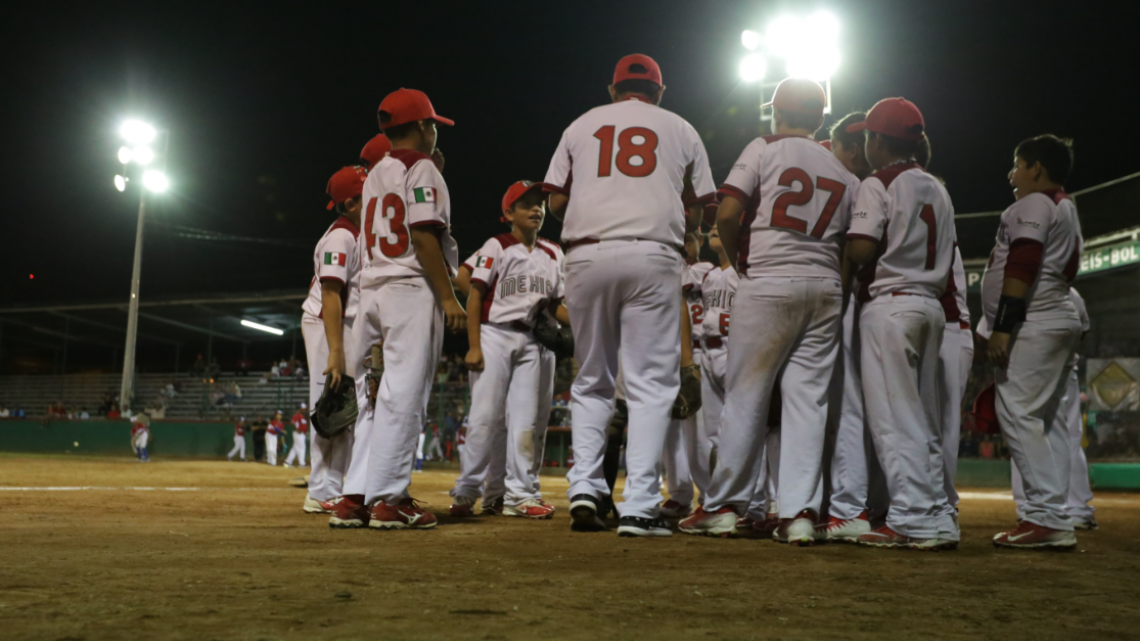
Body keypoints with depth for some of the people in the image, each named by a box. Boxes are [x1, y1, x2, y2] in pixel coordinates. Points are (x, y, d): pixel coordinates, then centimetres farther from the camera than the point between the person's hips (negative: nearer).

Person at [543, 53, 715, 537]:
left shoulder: (581, 125, 17)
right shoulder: (681, 130, 16)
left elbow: (557, 201, 12)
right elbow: (694, 214, 12)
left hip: (586, 256, 2)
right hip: (653, 257, -1)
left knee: (592, 380, 14)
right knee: (651, 383, 0)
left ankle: (584, 486, 2)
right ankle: (639, 507, -7)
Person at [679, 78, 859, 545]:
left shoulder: (764, 149, 3)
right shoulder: (845, 175, 17)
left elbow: (726, 214, -7)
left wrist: (739, 261, 8)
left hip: (768, 283, -4)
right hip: (826, 290, 4)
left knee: (745, 396, 1)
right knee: (807, 401, 4)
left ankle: (724, 506, 6)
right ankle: (800, 513, 0)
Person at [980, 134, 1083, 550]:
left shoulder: (1032, 204, -5)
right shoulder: (1068, 210, 25)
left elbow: (1022, 267, -17)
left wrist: (1003, 327, -22)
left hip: (1033, 325, -10)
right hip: (1061, 320, 10)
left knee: (1018, 413, -14)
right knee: (1046, 420, 8)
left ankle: (1046, 519, -18)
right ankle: (1056, 524, 7)